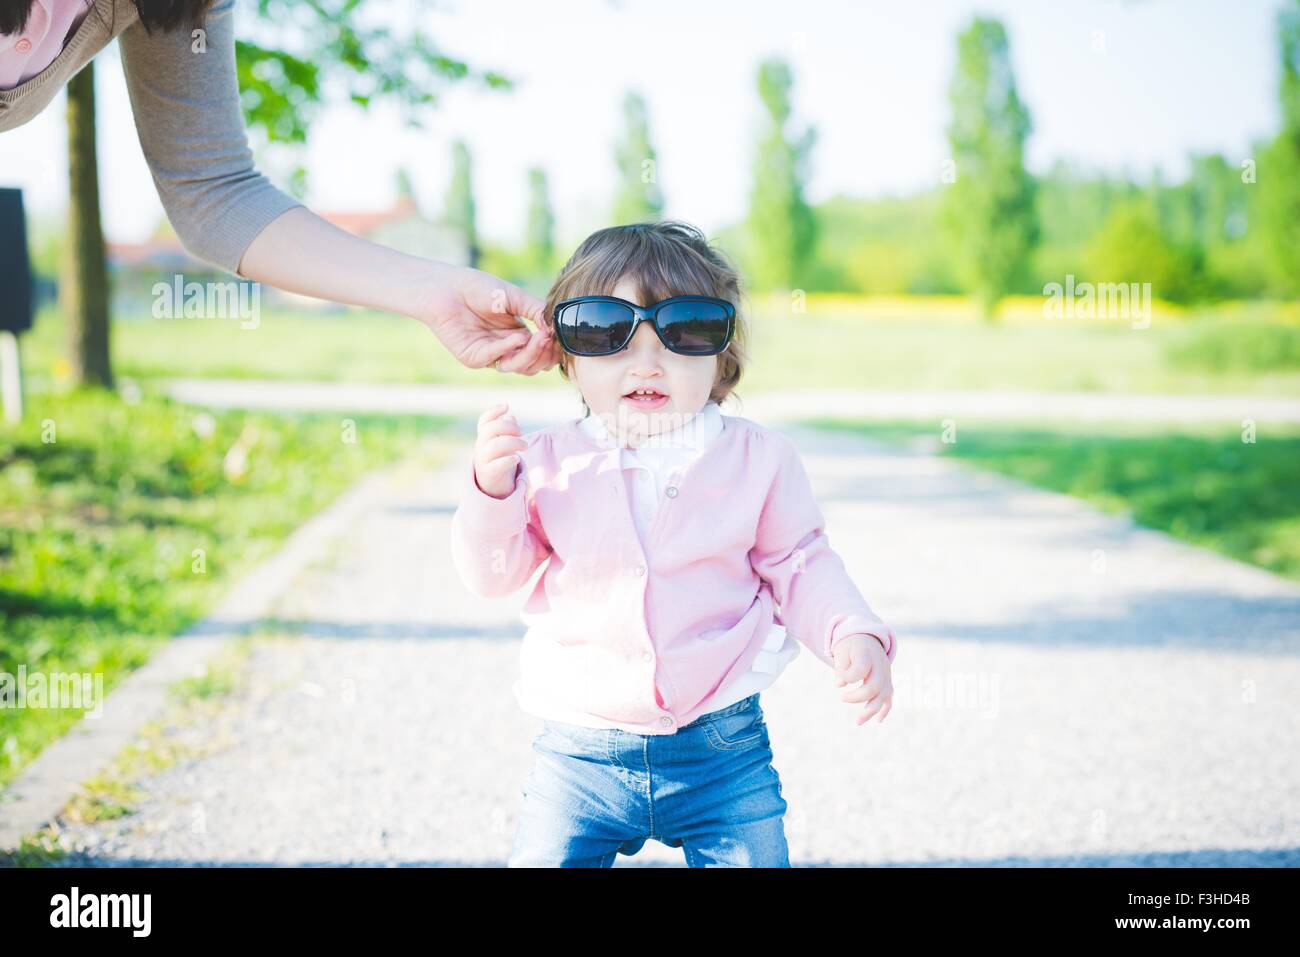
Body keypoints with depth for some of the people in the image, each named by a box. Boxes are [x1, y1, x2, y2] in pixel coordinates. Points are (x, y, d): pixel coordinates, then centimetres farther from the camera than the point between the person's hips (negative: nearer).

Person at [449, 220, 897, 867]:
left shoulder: (759, 459, -2)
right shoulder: (547, 462, -2)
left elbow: (799, 566, 6)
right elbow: (491, 575, 3)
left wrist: (854, 635, -13)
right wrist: (492, 492, -16)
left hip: (723, 748, 0)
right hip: (579, 752, 0)